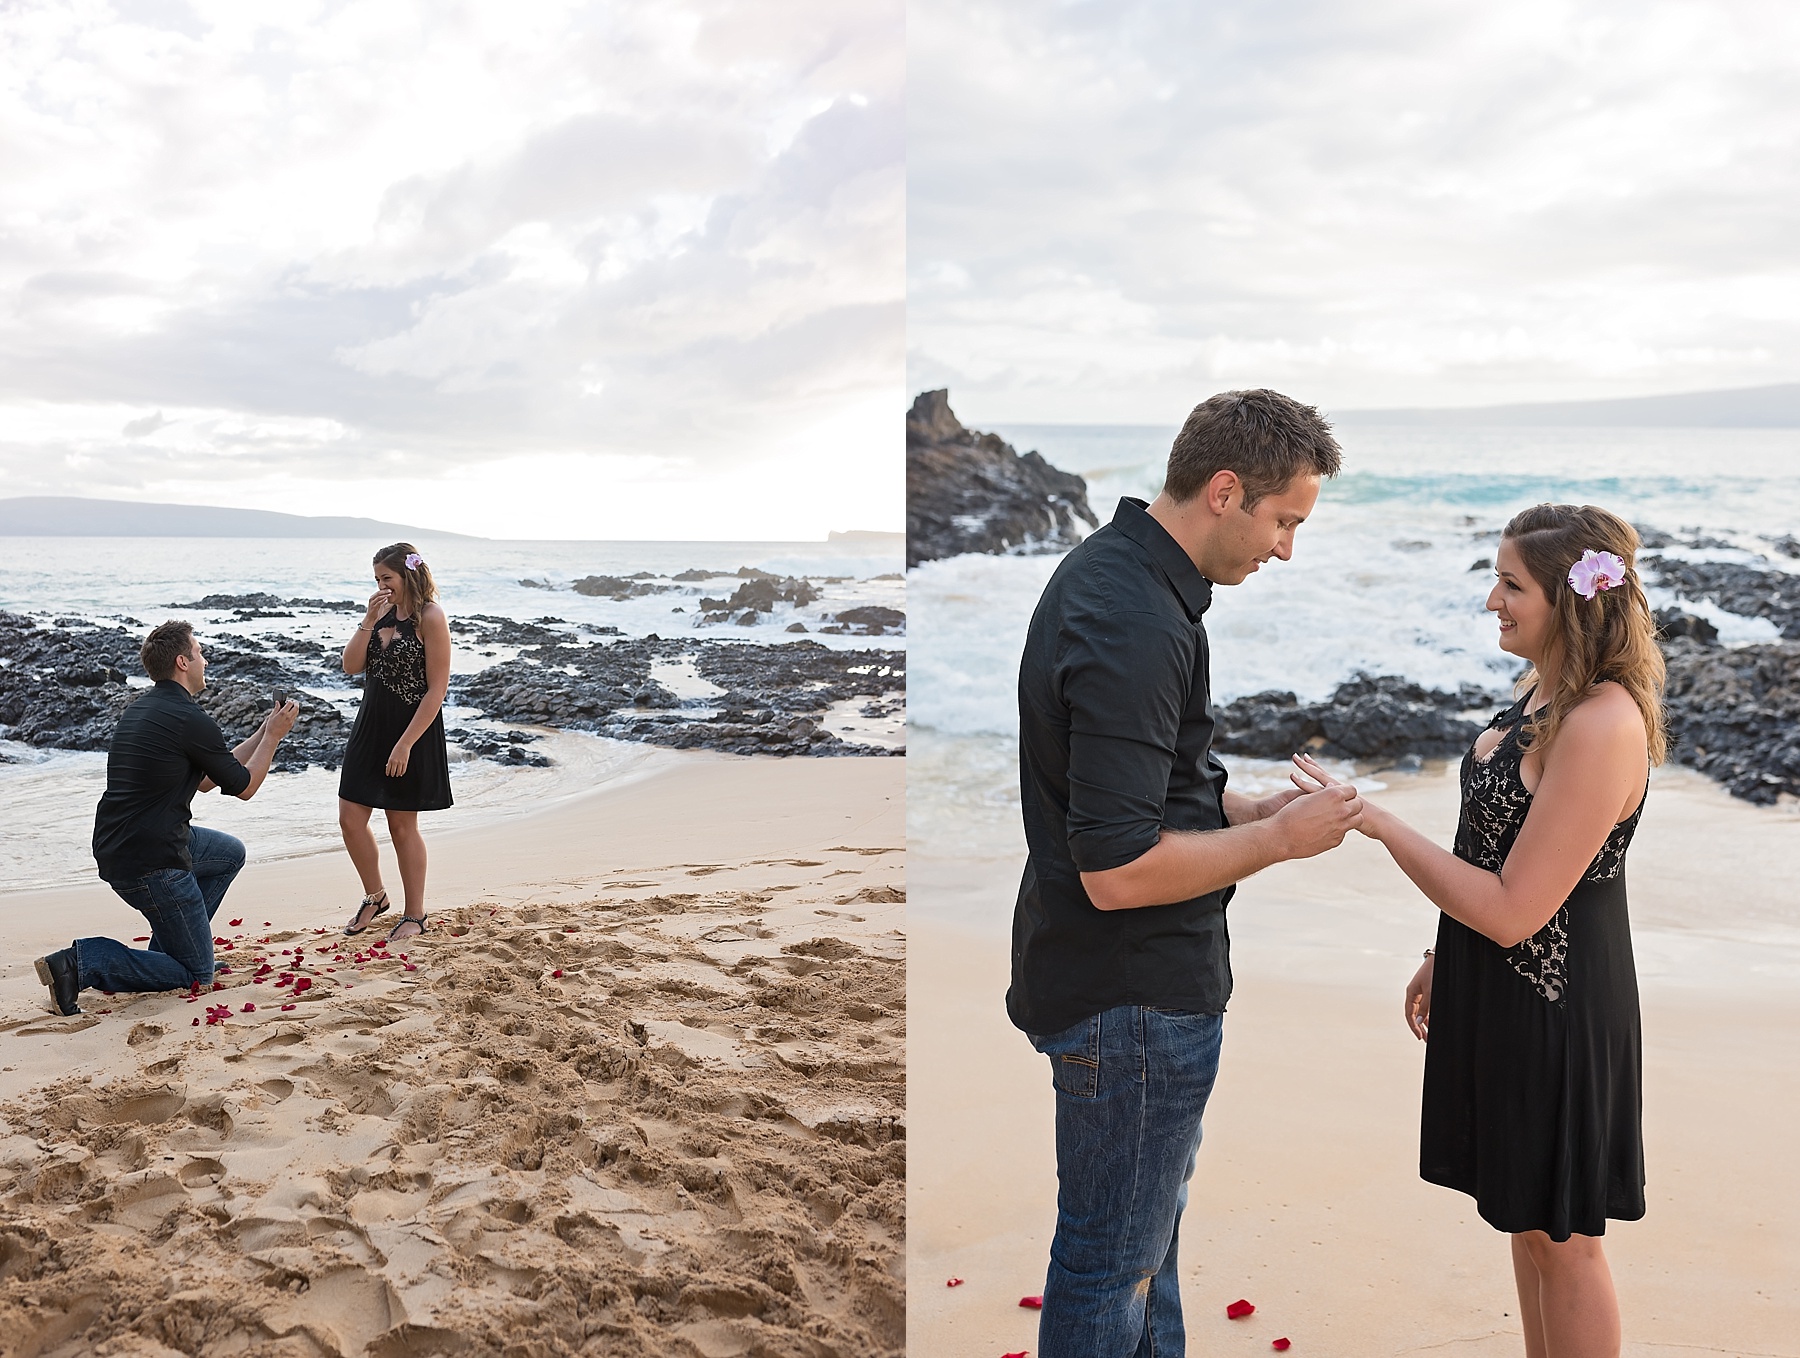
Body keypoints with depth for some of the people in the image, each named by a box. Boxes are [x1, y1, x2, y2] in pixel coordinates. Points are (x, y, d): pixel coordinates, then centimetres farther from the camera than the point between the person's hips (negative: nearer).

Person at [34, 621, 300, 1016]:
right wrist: (274, 736, 9)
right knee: (196, 974, 3)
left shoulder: (139, 708, 12)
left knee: (230, 853, 28)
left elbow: (205, 779, 20)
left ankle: (170, 945, 23)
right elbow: (244, 787, -4)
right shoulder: (190, 719, -17)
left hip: (118, 846, 9)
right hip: (150, 862, -9)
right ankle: (83, 962, -11)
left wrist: (264, 732, 22)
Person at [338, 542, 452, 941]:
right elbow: (351, 666, 2)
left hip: (412, 730, -7)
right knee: (350, 819, 7)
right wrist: (368, 620, -11)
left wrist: (405, 744, -19)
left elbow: (437, 689, -17)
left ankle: (415, 915, 21)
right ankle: (375, 897, 30)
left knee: (402, 826, 4)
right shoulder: (384, 611, 7)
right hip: (370, 727, 7)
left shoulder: (430, 617, -14)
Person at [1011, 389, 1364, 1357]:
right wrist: (1280, 839, -17)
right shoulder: (1136, 626, -28)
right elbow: (1118, 870, -30)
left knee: (1153, 1207, 28)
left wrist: (1250, 809, 6)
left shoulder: (1111, 568, 5)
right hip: (1131, 996, -11)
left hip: (1144, 975, 11)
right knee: (1114, 1258, 8)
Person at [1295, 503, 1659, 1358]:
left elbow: (1514, 910, -25)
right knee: (1526, 1221, 22)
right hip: (1499, 991, 9)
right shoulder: (1547, 692, 5)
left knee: (1560, 1239, 9)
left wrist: (1377, 822, -23)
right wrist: (1444, 957, 18)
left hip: (1553, 1012, -9)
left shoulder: (1603, 725, -26)